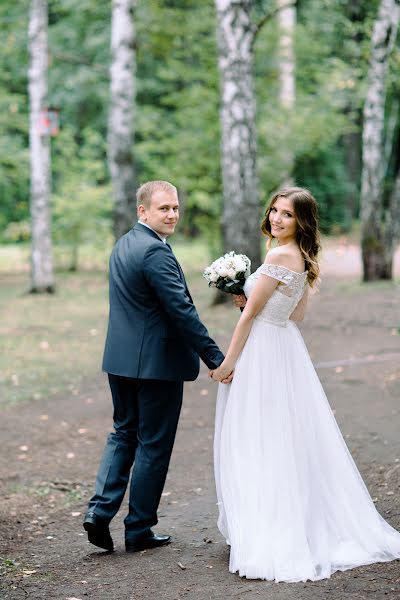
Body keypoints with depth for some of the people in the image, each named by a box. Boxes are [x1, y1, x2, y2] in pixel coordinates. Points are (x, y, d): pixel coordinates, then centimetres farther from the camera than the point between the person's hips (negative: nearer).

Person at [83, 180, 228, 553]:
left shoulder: (123, 245, 12)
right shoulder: (156, 251, -18)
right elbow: (181, 310, -22)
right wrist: (215, 358, -20)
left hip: (121, 359, 9)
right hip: (157, 362, -8)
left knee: (123, 433, 19)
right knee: (154, 445, 3)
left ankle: (100, 510, 7)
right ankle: (139, 530, 12)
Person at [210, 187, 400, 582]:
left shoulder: (279, 256, -18)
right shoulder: (303, 259, 10)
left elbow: (250, 314, -15)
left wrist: (228, 362, -10)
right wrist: (252, 297, 16)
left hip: (263, 355, -9)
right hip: (287, 350, 9)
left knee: (258, 444, -2)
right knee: (294, 442, 15)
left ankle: (268, 539, 3)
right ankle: (317, 527, 23)